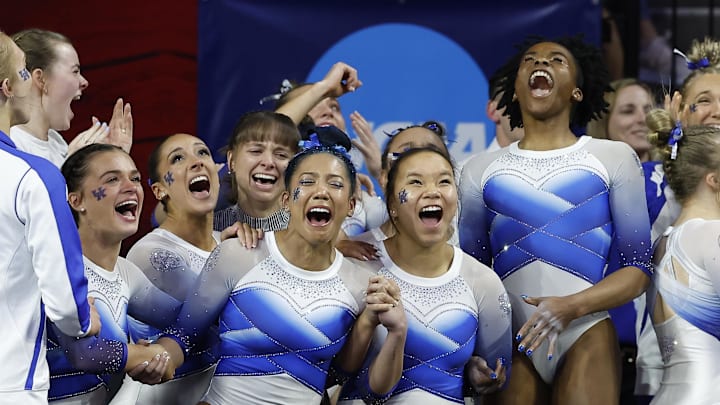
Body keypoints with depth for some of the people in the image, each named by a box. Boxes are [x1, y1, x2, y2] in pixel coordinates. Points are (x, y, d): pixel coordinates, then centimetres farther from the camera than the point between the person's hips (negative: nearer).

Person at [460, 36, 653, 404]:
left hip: (586, 335, -2)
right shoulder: (480, 170, 11)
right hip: (510, 340, 2)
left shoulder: (613, 159, 4)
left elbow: (639, 268, 1)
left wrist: (571, 307, -15)